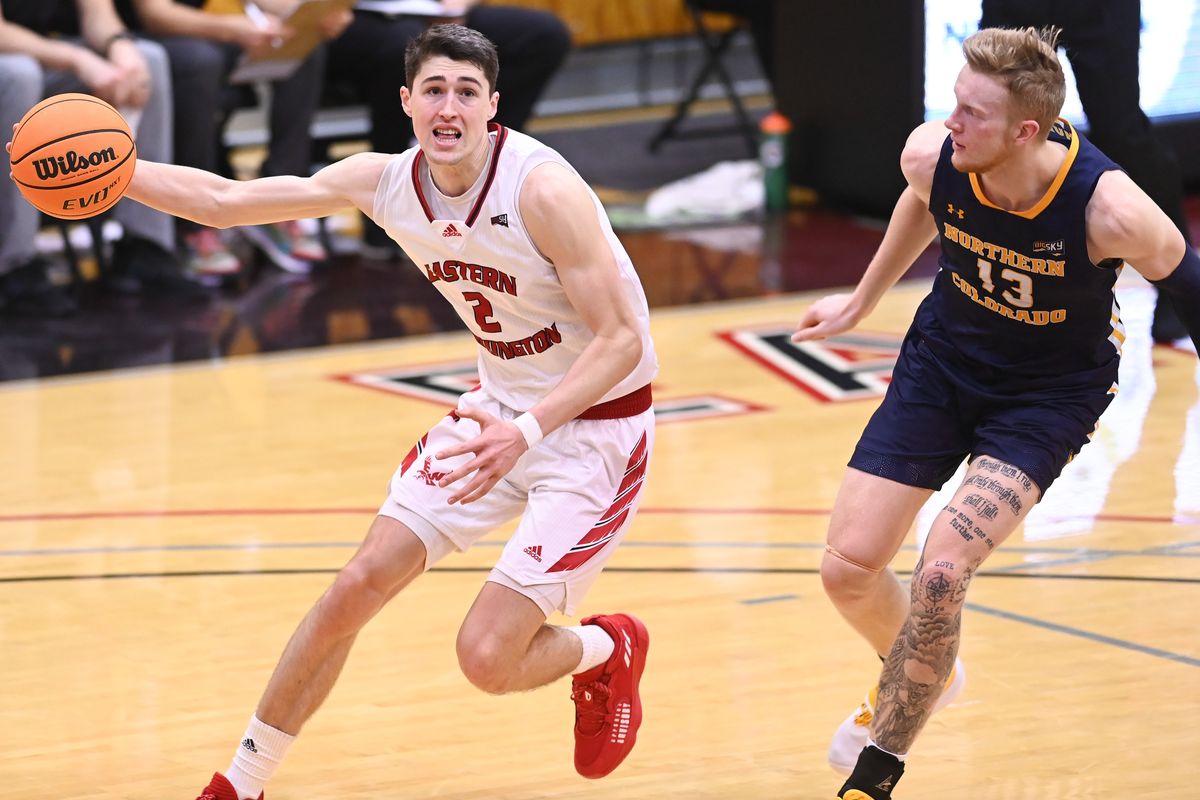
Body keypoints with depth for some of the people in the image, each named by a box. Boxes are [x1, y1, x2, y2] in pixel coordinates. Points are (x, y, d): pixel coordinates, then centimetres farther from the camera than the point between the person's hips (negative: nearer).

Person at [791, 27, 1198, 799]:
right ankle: (918, 677, 37)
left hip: (1051, 392, -4)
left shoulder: (1109, 209, -33)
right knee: (848, 568, 1)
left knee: (942, 569, -22)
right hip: (944, 360, 4)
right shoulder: (931, 156, -22)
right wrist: (863, 300, 19)